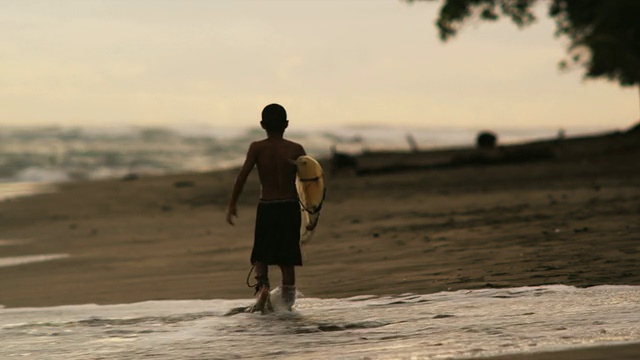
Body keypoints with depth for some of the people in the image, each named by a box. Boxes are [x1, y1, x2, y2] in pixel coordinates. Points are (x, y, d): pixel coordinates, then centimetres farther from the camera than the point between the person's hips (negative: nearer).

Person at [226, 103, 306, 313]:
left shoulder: (257, 148, -3)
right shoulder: (296, 149, -2)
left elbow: (243, 175, -10)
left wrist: (232, 205, -5)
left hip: (266, 208, 0)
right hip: (290, 207, 1)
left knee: (261, 255, 13)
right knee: (287, 259, 9)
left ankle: (262, 285, -15)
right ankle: (287, 302, 9)